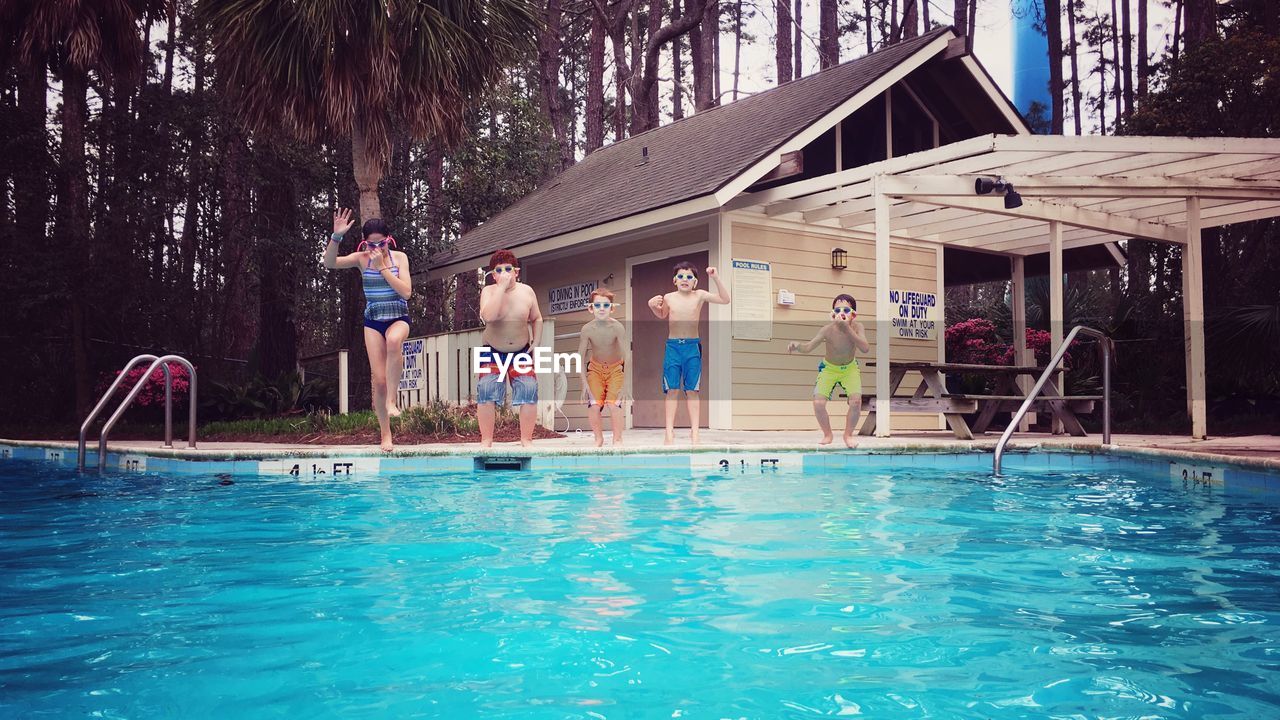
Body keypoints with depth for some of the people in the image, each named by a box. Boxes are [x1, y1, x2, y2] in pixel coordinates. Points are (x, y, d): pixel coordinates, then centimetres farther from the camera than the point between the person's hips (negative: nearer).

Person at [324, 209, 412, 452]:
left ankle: (391, 400, -30)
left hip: (398, 318, -1)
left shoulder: (399, 257, -3)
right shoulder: (361, 258, -1)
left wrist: (383, 267, -17)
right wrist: (336, 237, -28)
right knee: (379, 380, -5)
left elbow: (406, 292, -14)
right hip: (373, 320, 1)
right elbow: (329, 263, -15)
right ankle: (385, 434, 9)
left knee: (394, 341, -40)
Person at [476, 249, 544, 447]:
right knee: (486, 390, -19)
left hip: (521, 352, 1)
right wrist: (502, 286, -28)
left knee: (529, 390, -15)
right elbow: (488, 316, -29)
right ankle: (486, 440, -11)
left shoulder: (527, 292, -4)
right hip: (493, 352, -1)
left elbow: (536, 319, 9)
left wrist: (536, 343, -3)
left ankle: (526, 439, -5)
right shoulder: (489, 291, -9)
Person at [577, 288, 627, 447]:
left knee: (613, 403, -18)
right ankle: (599, 438, 14)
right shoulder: (587, 329, -20)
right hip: (595, 368, 2)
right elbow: (580, 357, -13)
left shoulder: (617, 328, -26)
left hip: (616, 369, -2)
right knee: (593, 404, -9)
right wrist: (584, 383, -18)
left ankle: (617, 439, 4)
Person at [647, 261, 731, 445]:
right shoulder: (669, 298, 4)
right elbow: (662, 315, 23)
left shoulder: (699, 295, 1)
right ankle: (669, 431, 2)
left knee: (692, 390, 1)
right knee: (672, 390, 0)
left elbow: (725, 299, -7)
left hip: (692, 346, -1)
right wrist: (653, 306, 4)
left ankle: (694, 431, 3)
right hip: (672, 345, 1)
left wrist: (715, 278, -13)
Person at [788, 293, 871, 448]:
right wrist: (797, 346, -47)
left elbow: (865, 348, -37)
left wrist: (847, 329, -44)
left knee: (856, 401, -21)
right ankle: (827, 435, 13)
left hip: (850, 368, 0)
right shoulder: (828, 329, -24)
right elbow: (809, 346, -24)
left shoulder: (857, 327, -23)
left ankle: (848, 434, 7)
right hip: (829, 368, 0)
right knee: (818, 403, -16)